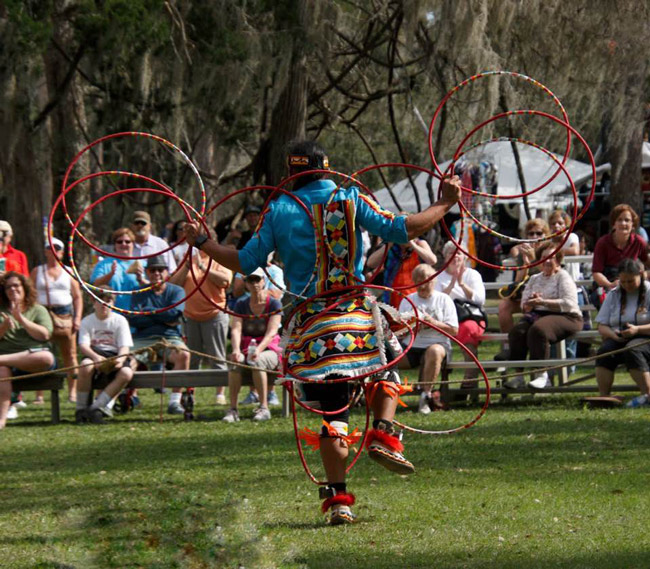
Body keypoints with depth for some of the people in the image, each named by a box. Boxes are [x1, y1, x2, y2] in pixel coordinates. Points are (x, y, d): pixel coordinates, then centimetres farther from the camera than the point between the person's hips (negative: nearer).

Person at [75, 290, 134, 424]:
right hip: (94, 354, -1)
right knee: (85, 366, -37)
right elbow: (83, 345, -8)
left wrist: (120, 359, -27)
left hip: (114, 356, 1)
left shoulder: (120, 320, 7)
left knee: (126, 373, -32)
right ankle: (81, 408, -21)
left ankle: (96, 407, -30)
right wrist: (96, 357, -30)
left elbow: (124, 347, -3)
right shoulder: (87, 322, 7)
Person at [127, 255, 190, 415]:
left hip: (169, 338, -1)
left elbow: (174, 313, -7)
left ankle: (174, 401, -29)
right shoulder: (139, 293, 15)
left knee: (183, 354, -33)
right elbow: (133, 319, -2)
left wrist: (147, 311, 0)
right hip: (142, 339, 1)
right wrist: (163, 319, -7)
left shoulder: (176, 291, 13)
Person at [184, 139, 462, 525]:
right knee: (384, 372, 26)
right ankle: (384, 434, -1)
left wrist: (202, 243, 18)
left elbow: (246, 262, 5)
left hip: (309, 324, 1)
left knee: (332, 411, 5)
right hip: (356, 315, -1)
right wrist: (445, 205, 3)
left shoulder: (279, 211, 3)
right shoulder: (350, 199, 1)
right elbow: (399, 230, -7)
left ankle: (337, 497, -2)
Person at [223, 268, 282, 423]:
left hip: (268, 350, -2)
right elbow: (236, 329, -7)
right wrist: (236, 349, -28)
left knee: (257, 361, -38)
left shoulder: (274, 304, -1)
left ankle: (264, 408, -33)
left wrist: (259, 349, -32)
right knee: (235, 363, -33)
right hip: (246, 349, 2)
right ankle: (233, 409, -34)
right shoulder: (241, 304, 8)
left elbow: (271, 332, -13)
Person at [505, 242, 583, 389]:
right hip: (536, 315, 6)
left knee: (538, 330, -37)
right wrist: (530, 304, -7)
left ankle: (542, 376, -36)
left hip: (564, 317, -6)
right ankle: (517, 375, -29)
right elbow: (524, 306, 18)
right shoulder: (534, 279, 24)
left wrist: (543, 302, -18)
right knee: (517, 331, -26)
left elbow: (569, 304, -11)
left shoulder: (563, 277, 4)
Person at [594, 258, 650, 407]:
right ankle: (603, 396, -36)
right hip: (618, 339, 4)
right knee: (605, 351, -29)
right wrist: (612, 334, -11)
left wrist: (637, 330, -24)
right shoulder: (613, 295, 15)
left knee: (632, 350, -37)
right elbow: (601, 325, 11)